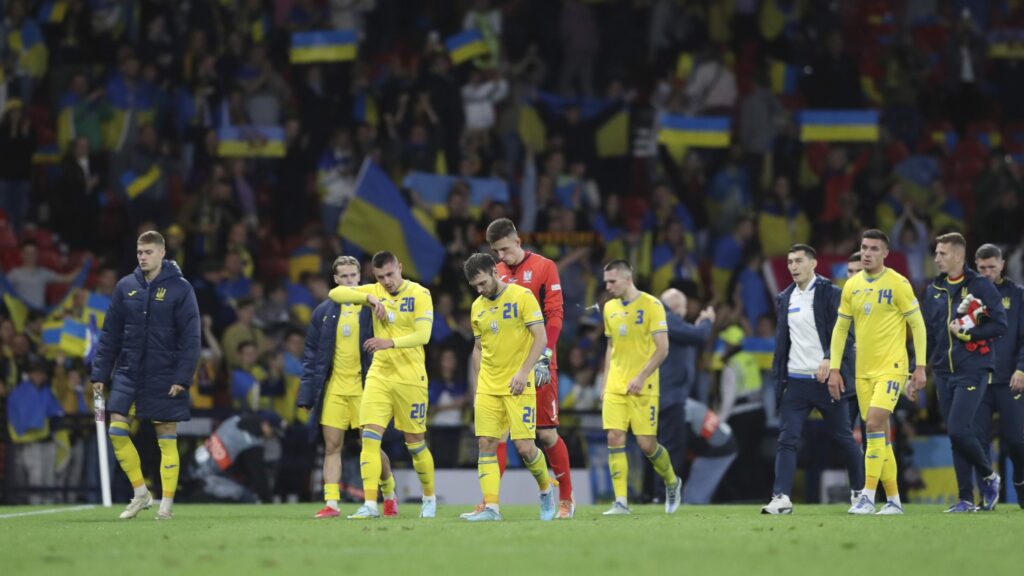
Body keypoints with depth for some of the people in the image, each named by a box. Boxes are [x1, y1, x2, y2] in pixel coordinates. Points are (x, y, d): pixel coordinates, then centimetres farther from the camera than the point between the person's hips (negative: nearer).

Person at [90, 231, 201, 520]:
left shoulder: (180, 288, -6)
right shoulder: (126, 287, 5)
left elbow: (190, 337, -8)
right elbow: (111, 333, 9)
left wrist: (182, 377, -14)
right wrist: (100, 373, 4)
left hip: (165, 376, -4)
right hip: (128, 373, 4)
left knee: (167, 439, 1)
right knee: (117, 430, -6)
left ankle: (166, 504, 8)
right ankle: (141, 493, 9)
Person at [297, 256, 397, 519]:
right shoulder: (324, 312, 7)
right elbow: (312, 354, 8)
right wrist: (308, 394, 3)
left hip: (363, 387, -3)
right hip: (333, 387, 3)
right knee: (332, 447, -1)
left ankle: (389, 494, 23)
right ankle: (331, 502, -2)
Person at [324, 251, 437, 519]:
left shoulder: (419, 294, -7)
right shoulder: (375, 292, 6)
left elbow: (423, 335, -18)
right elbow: (335, 293, -5)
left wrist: (391, 342, -33)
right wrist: (369, 298, -19)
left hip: (410, 377, -3)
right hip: (379, 374, 3)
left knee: (415, 442, 6)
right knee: (370, 437, -11)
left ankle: (430, 497, 28)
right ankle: (370, 504, -14)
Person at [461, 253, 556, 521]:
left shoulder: (522, 296, -7)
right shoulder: (477, 307, 11)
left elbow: (541, 338, -10)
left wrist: (524, 371, -19)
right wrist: (478, 384, 12)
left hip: (518, 386, -5)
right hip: (488, 387, 5)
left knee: (525, 446, -8)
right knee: (486, 445, -5)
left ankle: (545, 490, 18)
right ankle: (490, 507, -6)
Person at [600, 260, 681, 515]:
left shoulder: (651, 305, -8)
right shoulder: (610, 308, 11)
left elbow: (662, 348, -11)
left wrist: (641, 377, -19)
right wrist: (605, 383, 14)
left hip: (642, 387, -5)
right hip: (615, 386, 5)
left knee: (647, 444, -3)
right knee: (615, 439, -8)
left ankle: (672, 482, 25)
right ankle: (621, 502, -7)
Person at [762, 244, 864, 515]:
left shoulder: (831, 294, -5)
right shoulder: (785, 299, 12)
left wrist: (829, 360, -25)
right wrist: (779, 376, 11)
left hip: (827, 379, -4)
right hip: (796, 381, 4)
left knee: (844, 439, 7)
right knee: (787, 440, -8)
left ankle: (860, 491, 23)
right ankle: (781, 497, -15)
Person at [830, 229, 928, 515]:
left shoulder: (898, 284, -7)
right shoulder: (851, 286, 8)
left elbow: (918, 325, -4)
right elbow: (840, 328, 14)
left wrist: (920, 367, -8)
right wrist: (834, 368, 9)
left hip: (891, 367, -6)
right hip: (863, 370, 6)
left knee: (874, 423, -19)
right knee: (879, 435, 7)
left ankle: (868, 496, -18)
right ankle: (893, 499, 13)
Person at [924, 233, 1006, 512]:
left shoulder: (980, 286, -4)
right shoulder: (933, 291, 13)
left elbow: (1000, 324, -8)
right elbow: (927, 332, 16)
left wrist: (966, 333, -15)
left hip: (972, 371, -6)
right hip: (943, 372, 6)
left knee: (959, 430, -16)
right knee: (956, 435, 5)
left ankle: (989, 476, 8)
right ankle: (966, 499, 9)